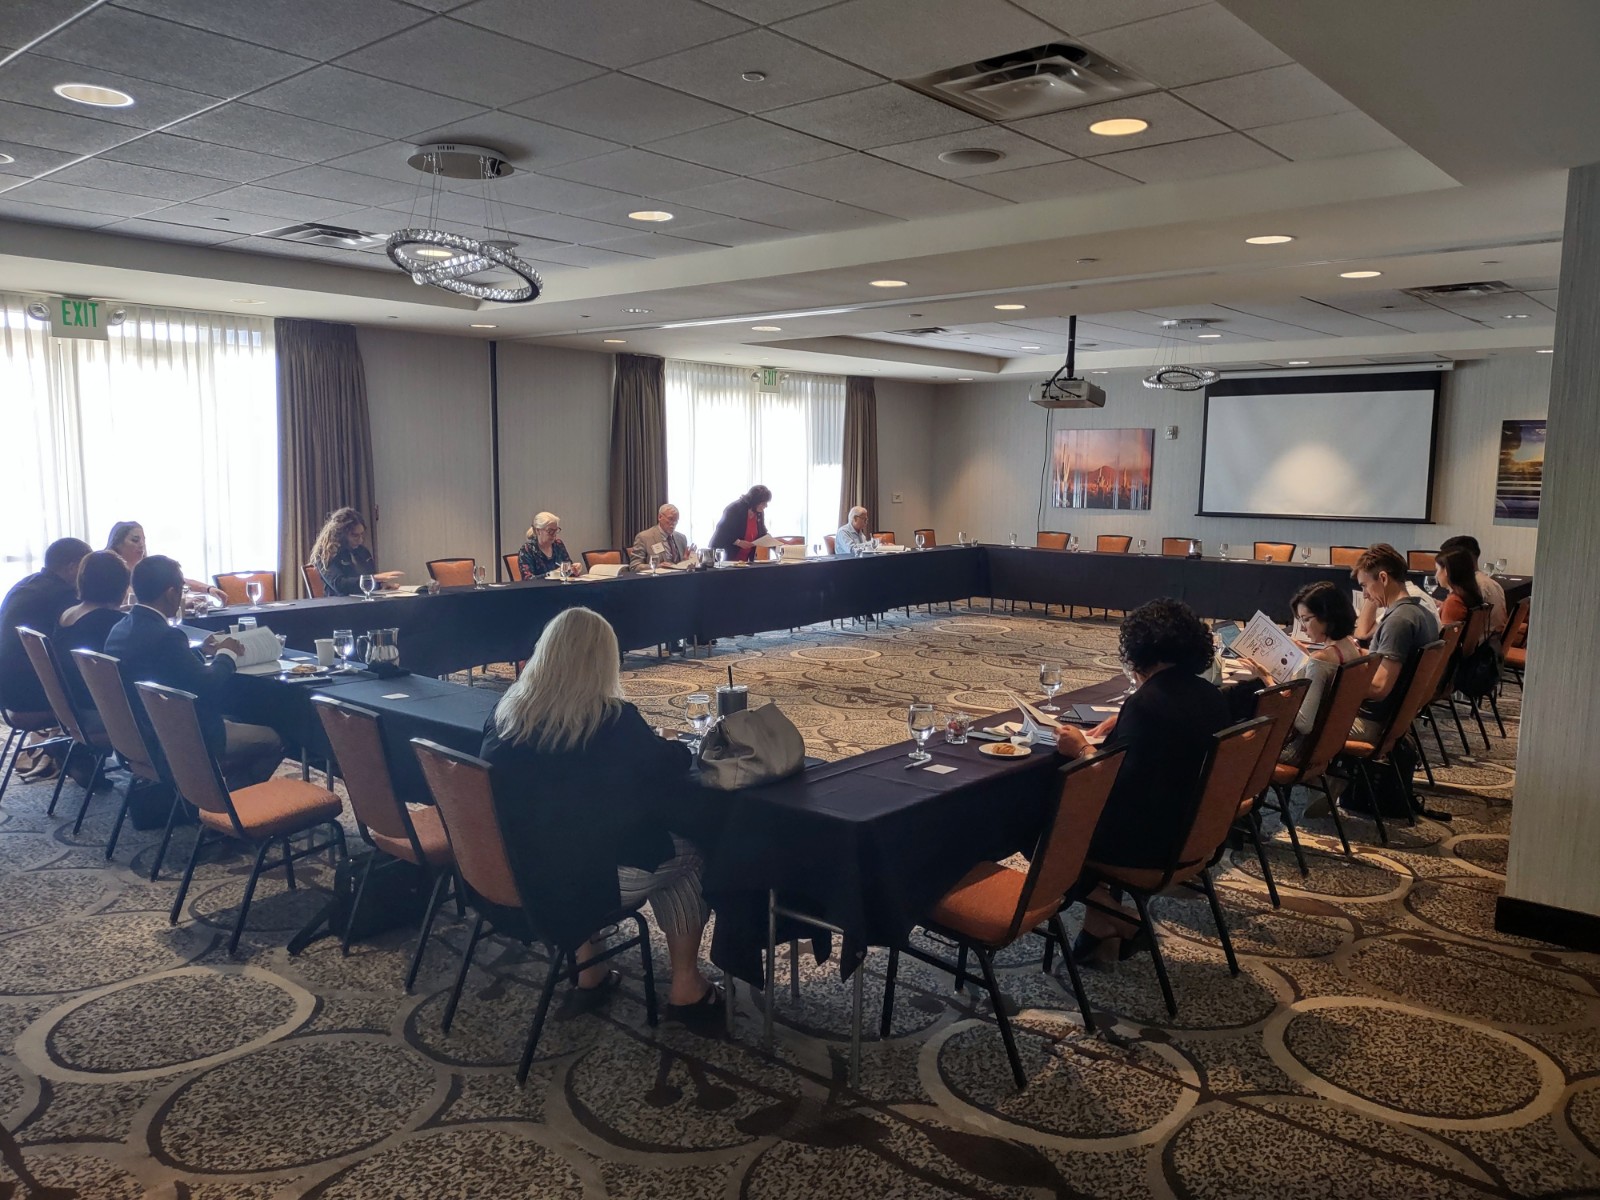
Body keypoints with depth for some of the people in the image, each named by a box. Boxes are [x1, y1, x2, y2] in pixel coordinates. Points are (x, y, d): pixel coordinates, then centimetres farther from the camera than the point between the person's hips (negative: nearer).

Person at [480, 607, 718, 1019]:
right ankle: (686, 986, 21)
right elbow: (669, 773, -7)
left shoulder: (504, 713, -3)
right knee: (690, 850, 16)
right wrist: (678, 749, 14)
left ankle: (586, 969, 31)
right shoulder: (613, 721, -19)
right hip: (581, 880, -6)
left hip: (514, 873, 6)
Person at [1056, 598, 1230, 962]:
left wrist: (1081, 750, -11)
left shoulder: (1145, 703, -24)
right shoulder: (1209, 695, 2)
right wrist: (1122, 723, 16)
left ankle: (1117, 927, 14)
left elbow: (1122, 789, -23)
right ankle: (1101, 924, 20)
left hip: (1150, 843, -9)